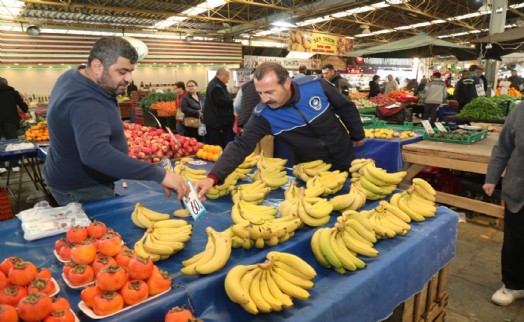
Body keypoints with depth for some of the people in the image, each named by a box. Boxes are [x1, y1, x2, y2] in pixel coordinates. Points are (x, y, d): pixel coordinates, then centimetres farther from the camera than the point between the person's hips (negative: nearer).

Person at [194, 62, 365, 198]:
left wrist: (357, 135, 8)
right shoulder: (263, 115, -25)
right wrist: (213, 177, -43)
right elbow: (241, 145, -29)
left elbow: (346, 107, -6)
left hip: (344, 161, 1)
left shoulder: (316, 85, -23)